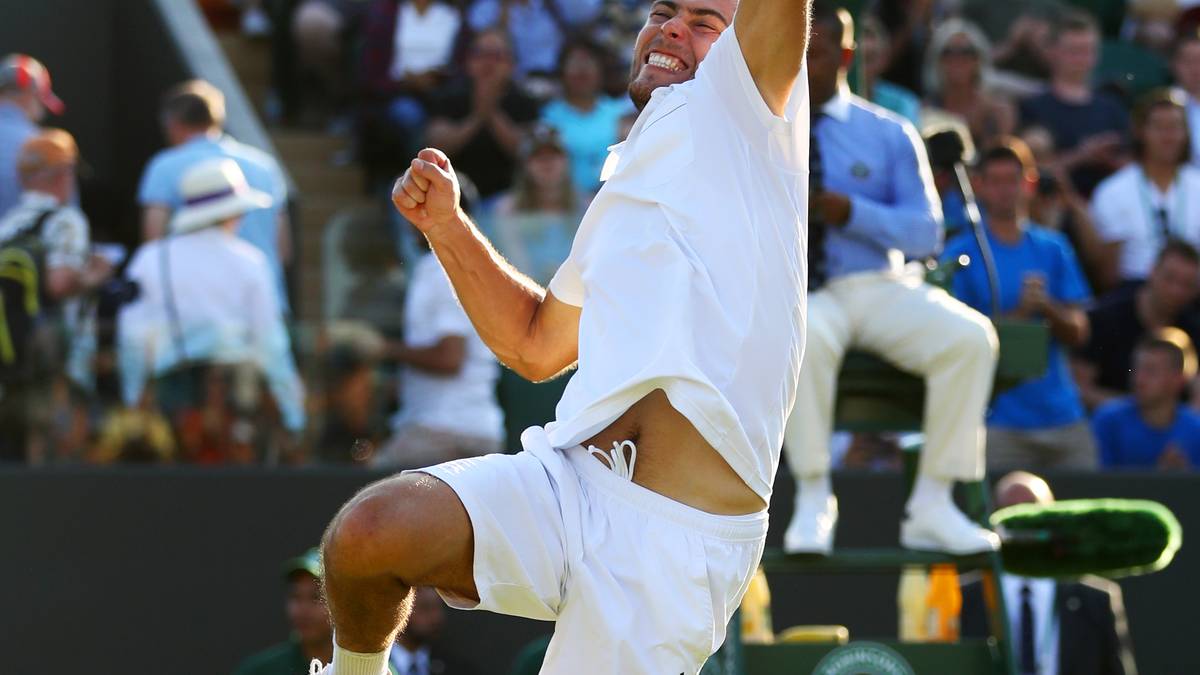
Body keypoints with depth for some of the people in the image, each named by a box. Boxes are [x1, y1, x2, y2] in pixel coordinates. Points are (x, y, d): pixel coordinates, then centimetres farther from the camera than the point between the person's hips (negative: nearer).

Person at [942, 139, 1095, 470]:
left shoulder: (1053, 248, 12)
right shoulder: (961, 255, 1)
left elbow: (1077, 333, 9)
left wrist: (1047, 307, -11)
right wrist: (1022, 311, -14)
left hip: (1062, 415, 4)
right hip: (1001, 417, -4)